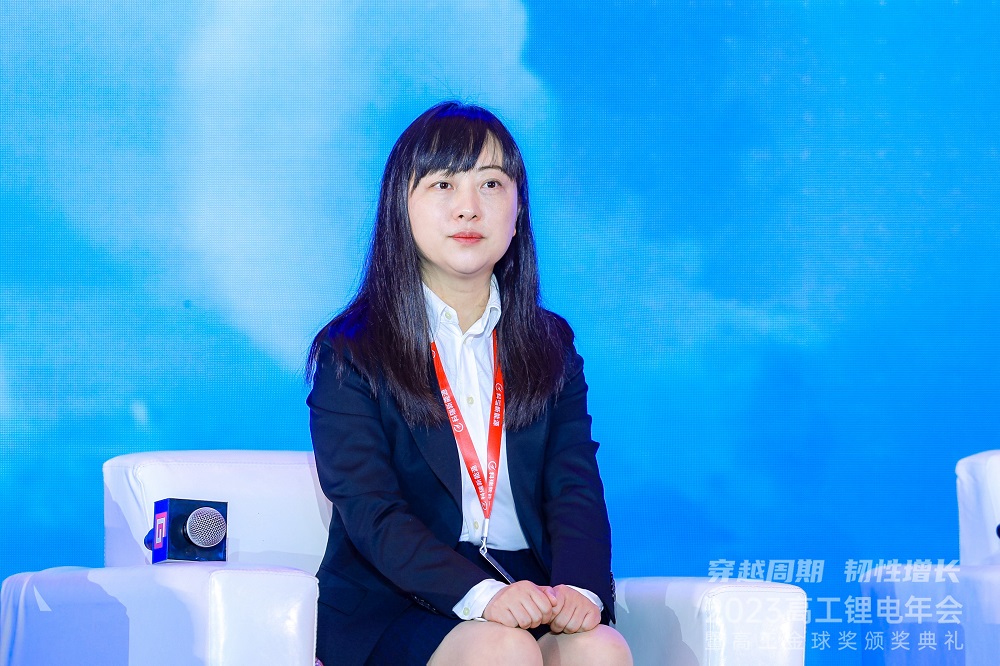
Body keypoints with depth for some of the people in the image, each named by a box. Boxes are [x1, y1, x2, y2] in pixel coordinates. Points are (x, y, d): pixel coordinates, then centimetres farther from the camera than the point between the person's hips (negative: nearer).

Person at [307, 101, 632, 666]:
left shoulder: (551, 344, 16)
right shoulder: (348, 352, 3)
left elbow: (576, 487, 4)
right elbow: (370, 512, -10)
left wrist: (578, 587, -19)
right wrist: (481, 594, -27)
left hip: (529, 589, 3)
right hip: (389, 605, -3)